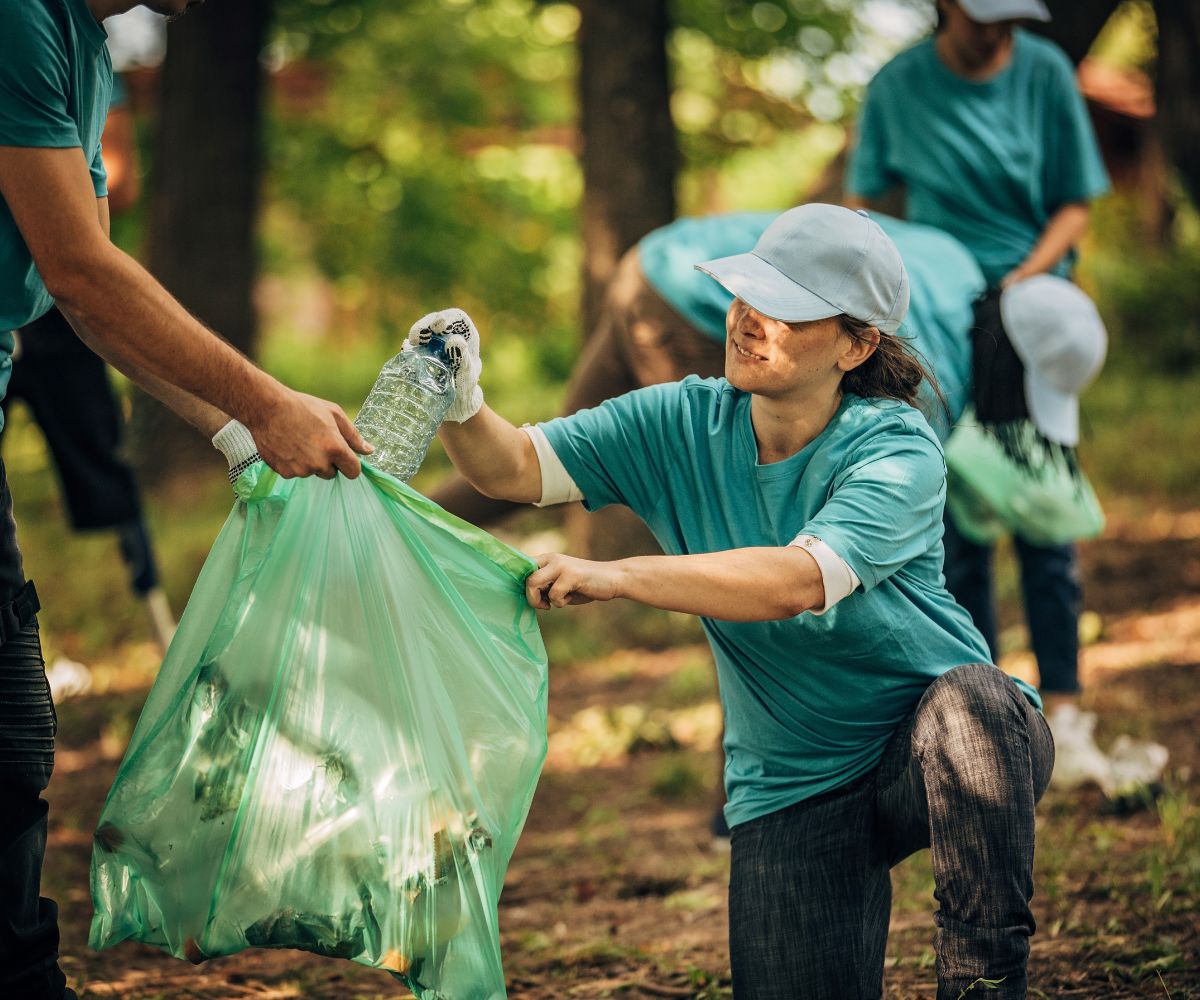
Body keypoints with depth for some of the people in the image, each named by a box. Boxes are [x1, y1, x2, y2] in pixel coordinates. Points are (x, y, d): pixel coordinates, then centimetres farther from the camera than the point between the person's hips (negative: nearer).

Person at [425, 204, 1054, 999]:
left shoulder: (896, 450, -19)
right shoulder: (682, 426, -4)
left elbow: (797, 580, -35)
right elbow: (514, 467, -9)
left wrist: (617, 575, -41)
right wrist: (458, 403, -31)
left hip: (927, 753, -3)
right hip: (796, 789, 3)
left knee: (966, 702, -37)